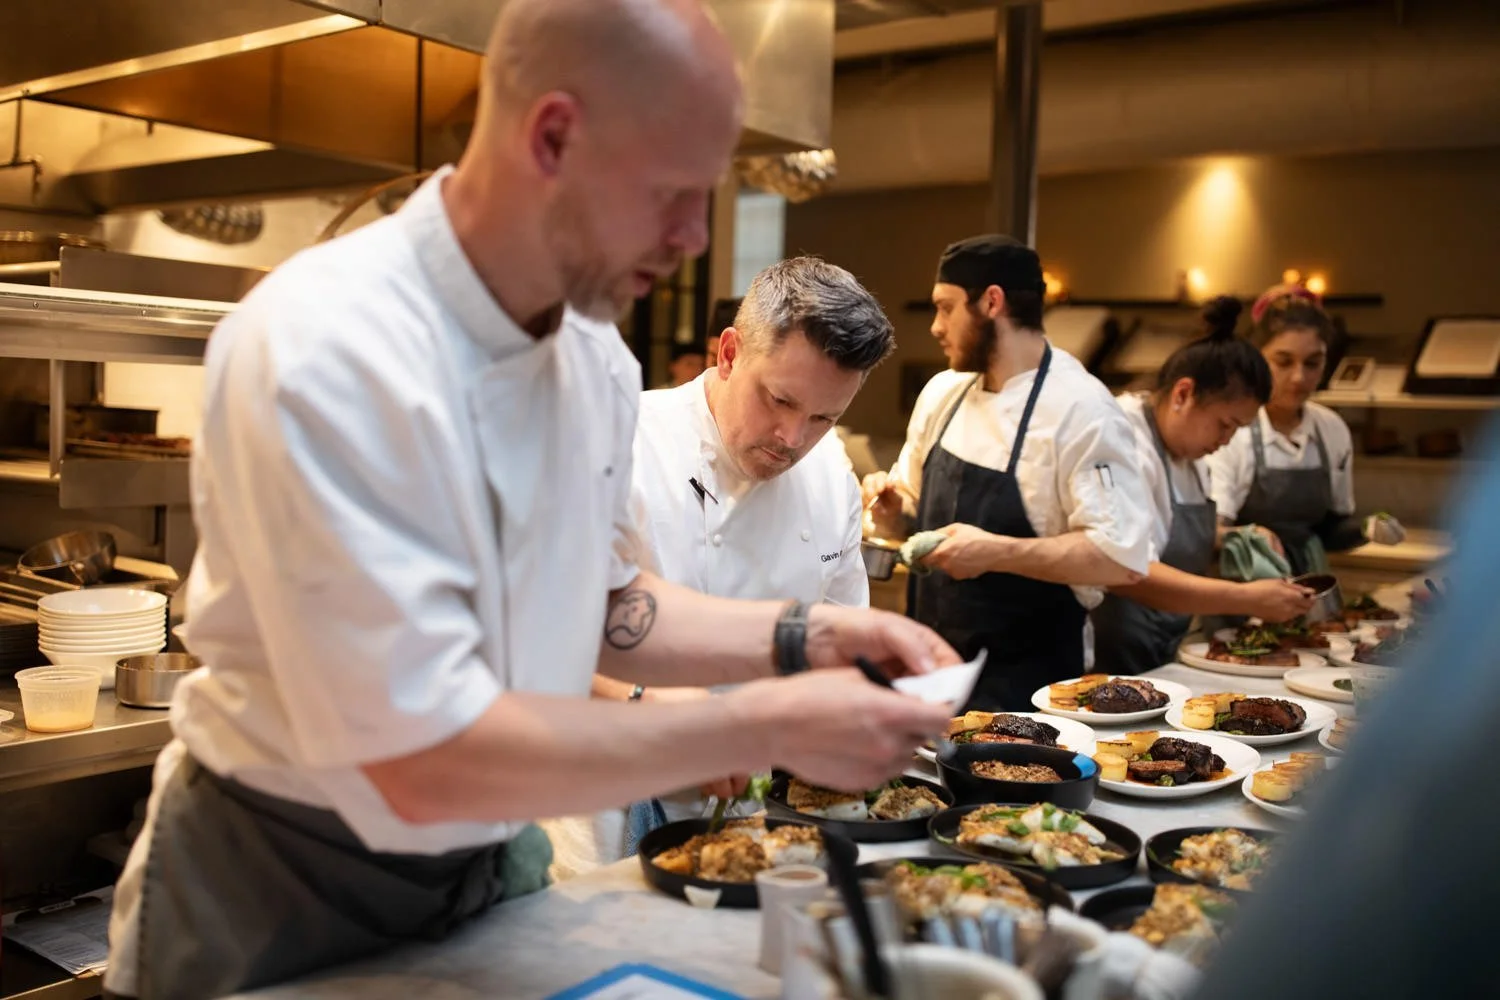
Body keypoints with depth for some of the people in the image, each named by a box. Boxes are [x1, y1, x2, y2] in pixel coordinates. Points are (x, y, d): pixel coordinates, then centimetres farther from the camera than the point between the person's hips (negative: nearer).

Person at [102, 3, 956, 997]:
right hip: (283, 898, -6)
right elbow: (427, 761, -31)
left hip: (495, 859, 6)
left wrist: (805, 637, -9)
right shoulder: (322, 352, -29)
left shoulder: (598, 353, -4)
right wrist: (768, 728, -27)